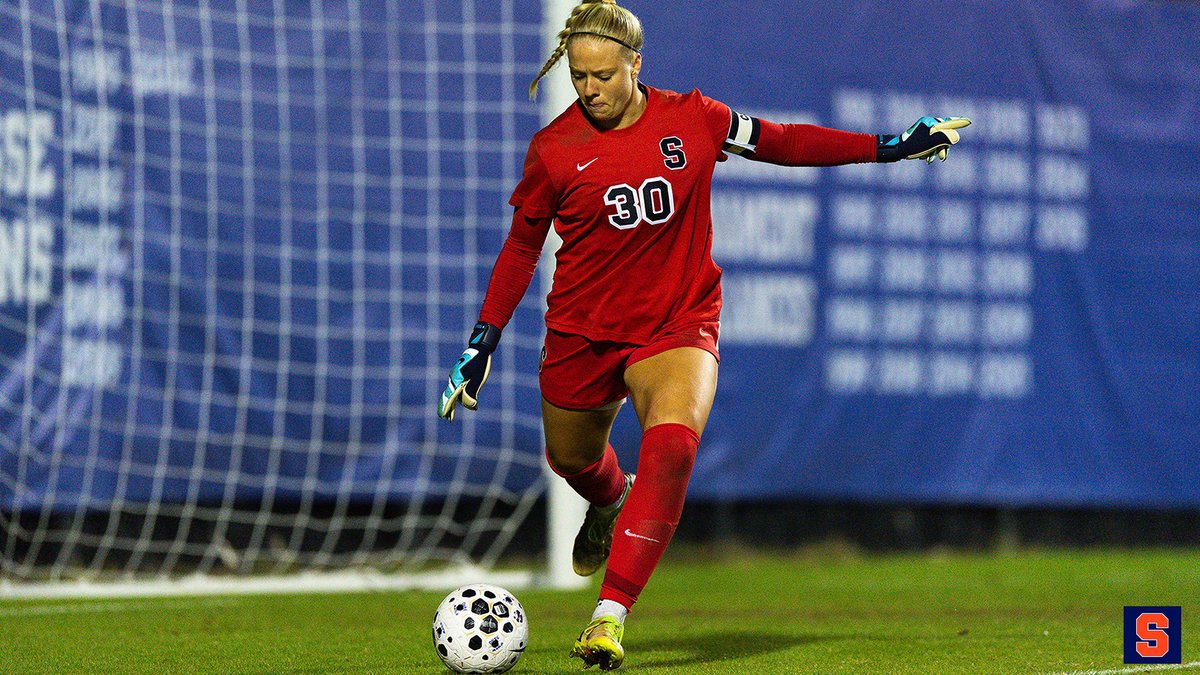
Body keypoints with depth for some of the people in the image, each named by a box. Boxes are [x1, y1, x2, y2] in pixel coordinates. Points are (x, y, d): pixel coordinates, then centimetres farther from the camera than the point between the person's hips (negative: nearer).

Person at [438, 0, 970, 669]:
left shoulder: (691, 120, -5)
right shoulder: (554, 149, -7)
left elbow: (783, 142, 8)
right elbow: (522, 247, 5)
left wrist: (888, 148, 10)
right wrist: (486, 338, 2)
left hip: (678, 325, -1)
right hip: (582, 330, 2)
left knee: (673, 443, -28)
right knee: (572, 458, 19)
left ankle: (611, 612, -33)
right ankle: (611, 503, 61)